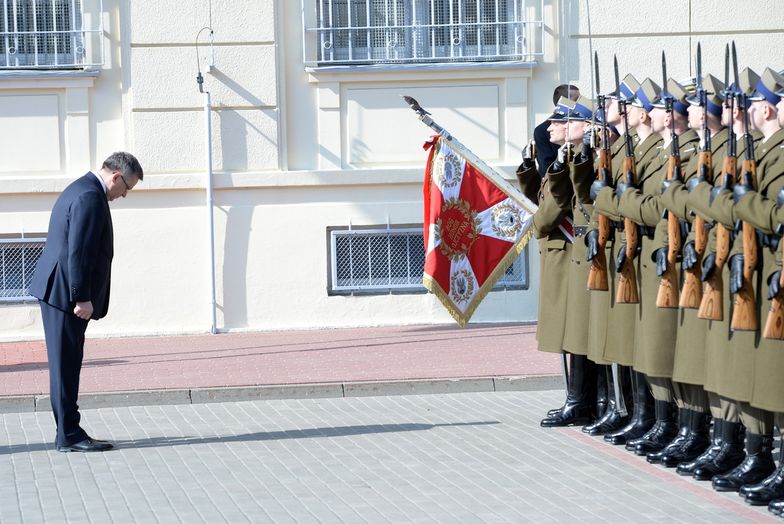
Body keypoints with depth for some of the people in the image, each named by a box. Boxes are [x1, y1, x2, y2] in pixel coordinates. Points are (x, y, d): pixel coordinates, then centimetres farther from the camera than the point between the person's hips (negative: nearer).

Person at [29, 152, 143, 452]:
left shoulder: (81, 189, 18)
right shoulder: (90, 197, -16)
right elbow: (78, 252, -22)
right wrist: (82, 298, -21)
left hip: (58, 292, 11)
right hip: (66, 293, -11)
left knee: (66, 366, 12)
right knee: (65, 367, -5)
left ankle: (68, 433, 17)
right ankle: (69, 436, -2)